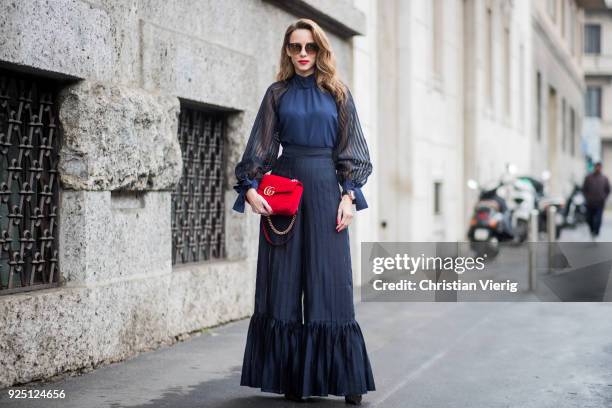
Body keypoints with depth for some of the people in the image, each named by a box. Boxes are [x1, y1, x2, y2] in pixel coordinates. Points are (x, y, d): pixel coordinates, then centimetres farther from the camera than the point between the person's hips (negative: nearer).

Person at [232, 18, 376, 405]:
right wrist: (250, 188, -7)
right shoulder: (277, 93, 10)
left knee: (331, 282, -4)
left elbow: (351, 150, 7)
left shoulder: (337, 93, 9)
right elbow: (261, 146, 7)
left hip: (325, 189, -1)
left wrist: (349, 195, -4)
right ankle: (292, 377, 7)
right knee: (284, 283, 0)